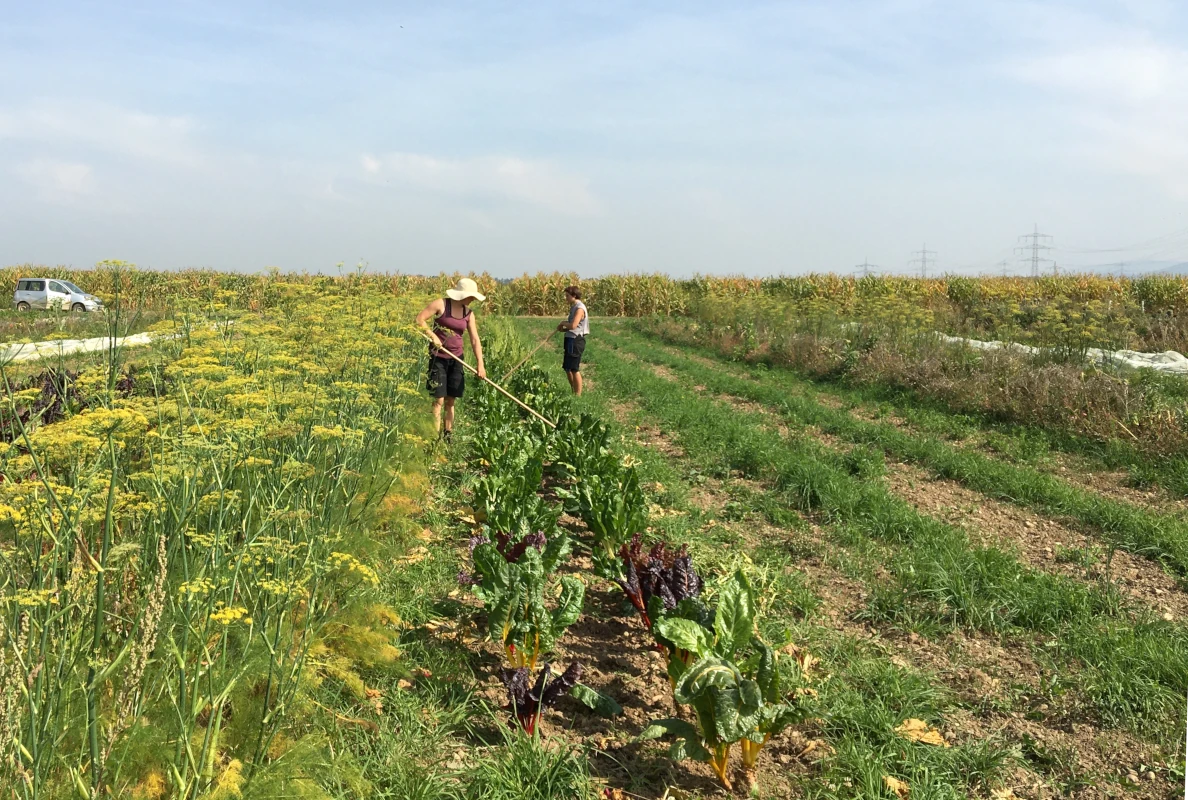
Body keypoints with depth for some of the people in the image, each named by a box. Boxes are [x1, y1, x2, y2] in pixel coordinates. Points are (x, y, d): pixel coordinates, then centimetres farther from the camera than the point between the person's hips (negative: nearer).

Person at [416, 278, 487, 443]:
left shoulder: (469, 314, 5)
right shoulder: (441, 304, -8)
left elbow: (475, 340, 0)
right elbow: (419, 319, -9)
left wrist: (480, 363, -10)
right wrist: (433, 336, -19)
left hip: (457, 358, 5)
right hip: (438, 357, -5)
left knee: (450, 401, 9)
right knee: (438, 400, -8)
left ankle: (448, 437, 17)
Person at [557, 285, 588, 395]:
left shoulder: (579, 308, -16)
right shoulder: (574, 307, 15)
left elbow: (573, 325, -26)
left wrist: (564, 323, -8)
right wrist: (563, 328, 6)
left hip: (576, 341, -10)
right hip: (571, 340, 10)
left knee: (574, 369, -5)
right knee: (567, 368, 16)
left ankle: (578, 396, 2)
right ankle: (574, 392, 26)